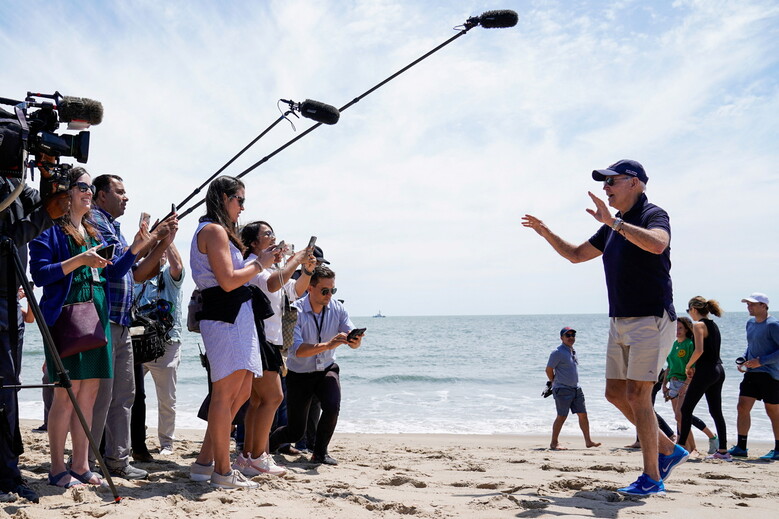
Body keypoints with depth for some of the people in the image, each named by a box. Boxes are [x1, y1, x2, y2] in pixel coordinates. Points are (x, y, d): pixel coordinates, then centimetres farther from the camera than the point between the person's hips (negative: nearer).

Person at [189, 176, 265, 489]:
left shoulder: (219, 231, 23)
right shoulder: (214, 230, -9)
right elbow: (228, 281, -18)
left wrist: (264, 261, 17)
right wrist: (259, 264, -6)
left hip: (237, 316, 11)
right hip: (225, 316, -11)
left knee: (241, 392, 12)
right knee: (226, 393, -5)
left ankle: (204, 462, 19)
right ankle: (222, 472, 2)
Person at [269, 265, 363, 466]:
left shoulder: (337, 309, -8)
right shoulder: (295, 311, -20)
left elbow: (352, 337, -13)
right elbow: (297, 350, -30)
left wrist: (355, 340, -38)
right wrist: (327, 345, -44)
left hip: (326, 370, 3)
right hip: (299, 373, -2)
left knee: (332, 407, -27)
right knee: (295, 432, 2)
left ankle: (320, 453, -1)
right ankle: (267, 444, 37)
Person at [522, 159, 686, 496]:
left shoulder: (653, 215, -10)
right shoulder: (613, 228, 15)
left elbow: (657, 243, -35)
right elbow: (576, 255, 24)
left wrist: (613, 221, -36)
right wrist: (545, 232, 13)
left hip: (651, 320, -9)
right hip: (620, 322, 9)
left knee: (637, 395, -10)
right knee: (615, 394, 11)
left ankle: (652, 478, 0)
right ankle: (669, 451, 26)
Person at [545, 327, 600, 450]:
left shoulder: (572, 351, 13)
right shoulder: (558, 352, -12)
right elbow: (549, 370, -11)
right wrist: (554, 383, 1)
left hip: (576, 388, 8)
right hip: (563, 390, -8)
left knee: (583, 414, 7)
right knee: (562, 416, -5)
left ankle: (588, 441, 15)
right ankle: (554, 443, 4)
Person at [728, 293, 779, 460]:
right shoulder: (750, 323, 12)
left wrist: (761, 361, -19)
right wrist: (744, 360, 8)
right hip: (752, 373, 7)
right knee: (742, 407, 2)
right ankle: (741, 447, 7)